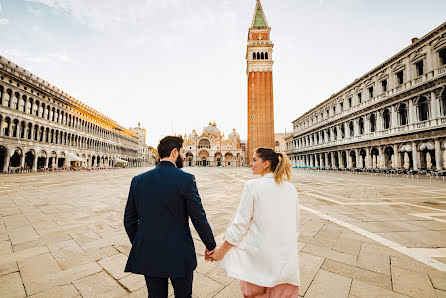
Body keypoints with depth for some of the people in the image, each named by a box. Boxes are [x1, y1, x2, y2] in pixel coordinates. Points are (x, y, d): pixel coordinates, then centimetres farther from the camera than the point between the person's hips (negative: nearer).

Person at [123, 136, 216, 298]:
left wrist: (138, 245, 18)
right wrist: (210, 246, 1)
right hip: (179, 255, -3)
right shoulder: (186, 179, -18)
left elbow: (129, 220, 3)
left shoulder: (138, 180, -4)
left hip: (148, 255, 4)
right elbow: (199, 219, -14)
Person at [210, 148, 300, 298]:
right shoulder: (291, 188, 0)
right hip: (287, 257, 5)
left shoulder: (253, 186, -15)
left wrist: (222, 250, -1)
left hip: (260, 256, -4)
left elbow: (240, 224, -13)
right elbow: (295, 225, 9)